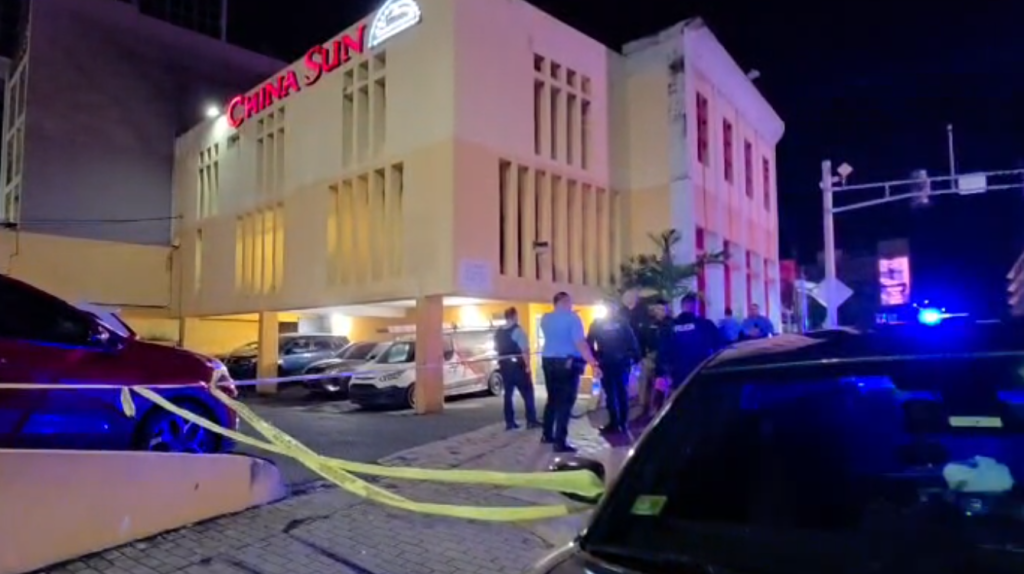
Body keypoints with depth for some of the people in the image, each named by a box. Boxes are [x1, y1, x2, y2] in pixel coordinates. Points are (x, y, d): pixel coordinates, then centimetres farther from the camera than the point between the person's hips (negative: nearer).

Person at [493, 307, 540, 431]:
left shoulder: (498, 332, 9)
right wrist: (527, 365, -13)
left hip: (504, 365, 6)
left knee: (508, 393, 10)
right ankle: (531, 420, 3)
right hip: (517, 365, -6)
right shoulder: (518, 330, -13)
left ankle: (509, 422, 10)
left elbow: (496, 349, 18)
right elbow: (525, 350, -18)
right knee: (527, 393, 2)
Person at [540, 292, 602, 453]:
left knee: (552, 399, 19)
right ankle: (560, 442, -3)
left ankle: (547, 435, 27)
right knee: (565, 402, -2)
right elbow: (581, 343, -19)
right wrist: (593, 364, -21)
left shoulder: (545, 318, 8)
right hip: (567, 363, -7)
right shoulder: (572, 318, -11)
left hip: (548, 362, 7)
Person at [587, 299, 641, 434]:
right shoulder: (622, 321, 4)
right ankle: (623, 423, 12)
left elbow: (589, 343, -4)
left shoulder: (597, 323, 1)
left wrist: (595, 358, 0)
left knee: (610, 394, 1)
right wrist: (635, 357, 2)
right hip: (622, 362, 2)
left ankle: (614, 423, 0)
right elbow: (632, 340, 1)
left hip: (606, 363, -2)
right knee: (622, 392, 10)